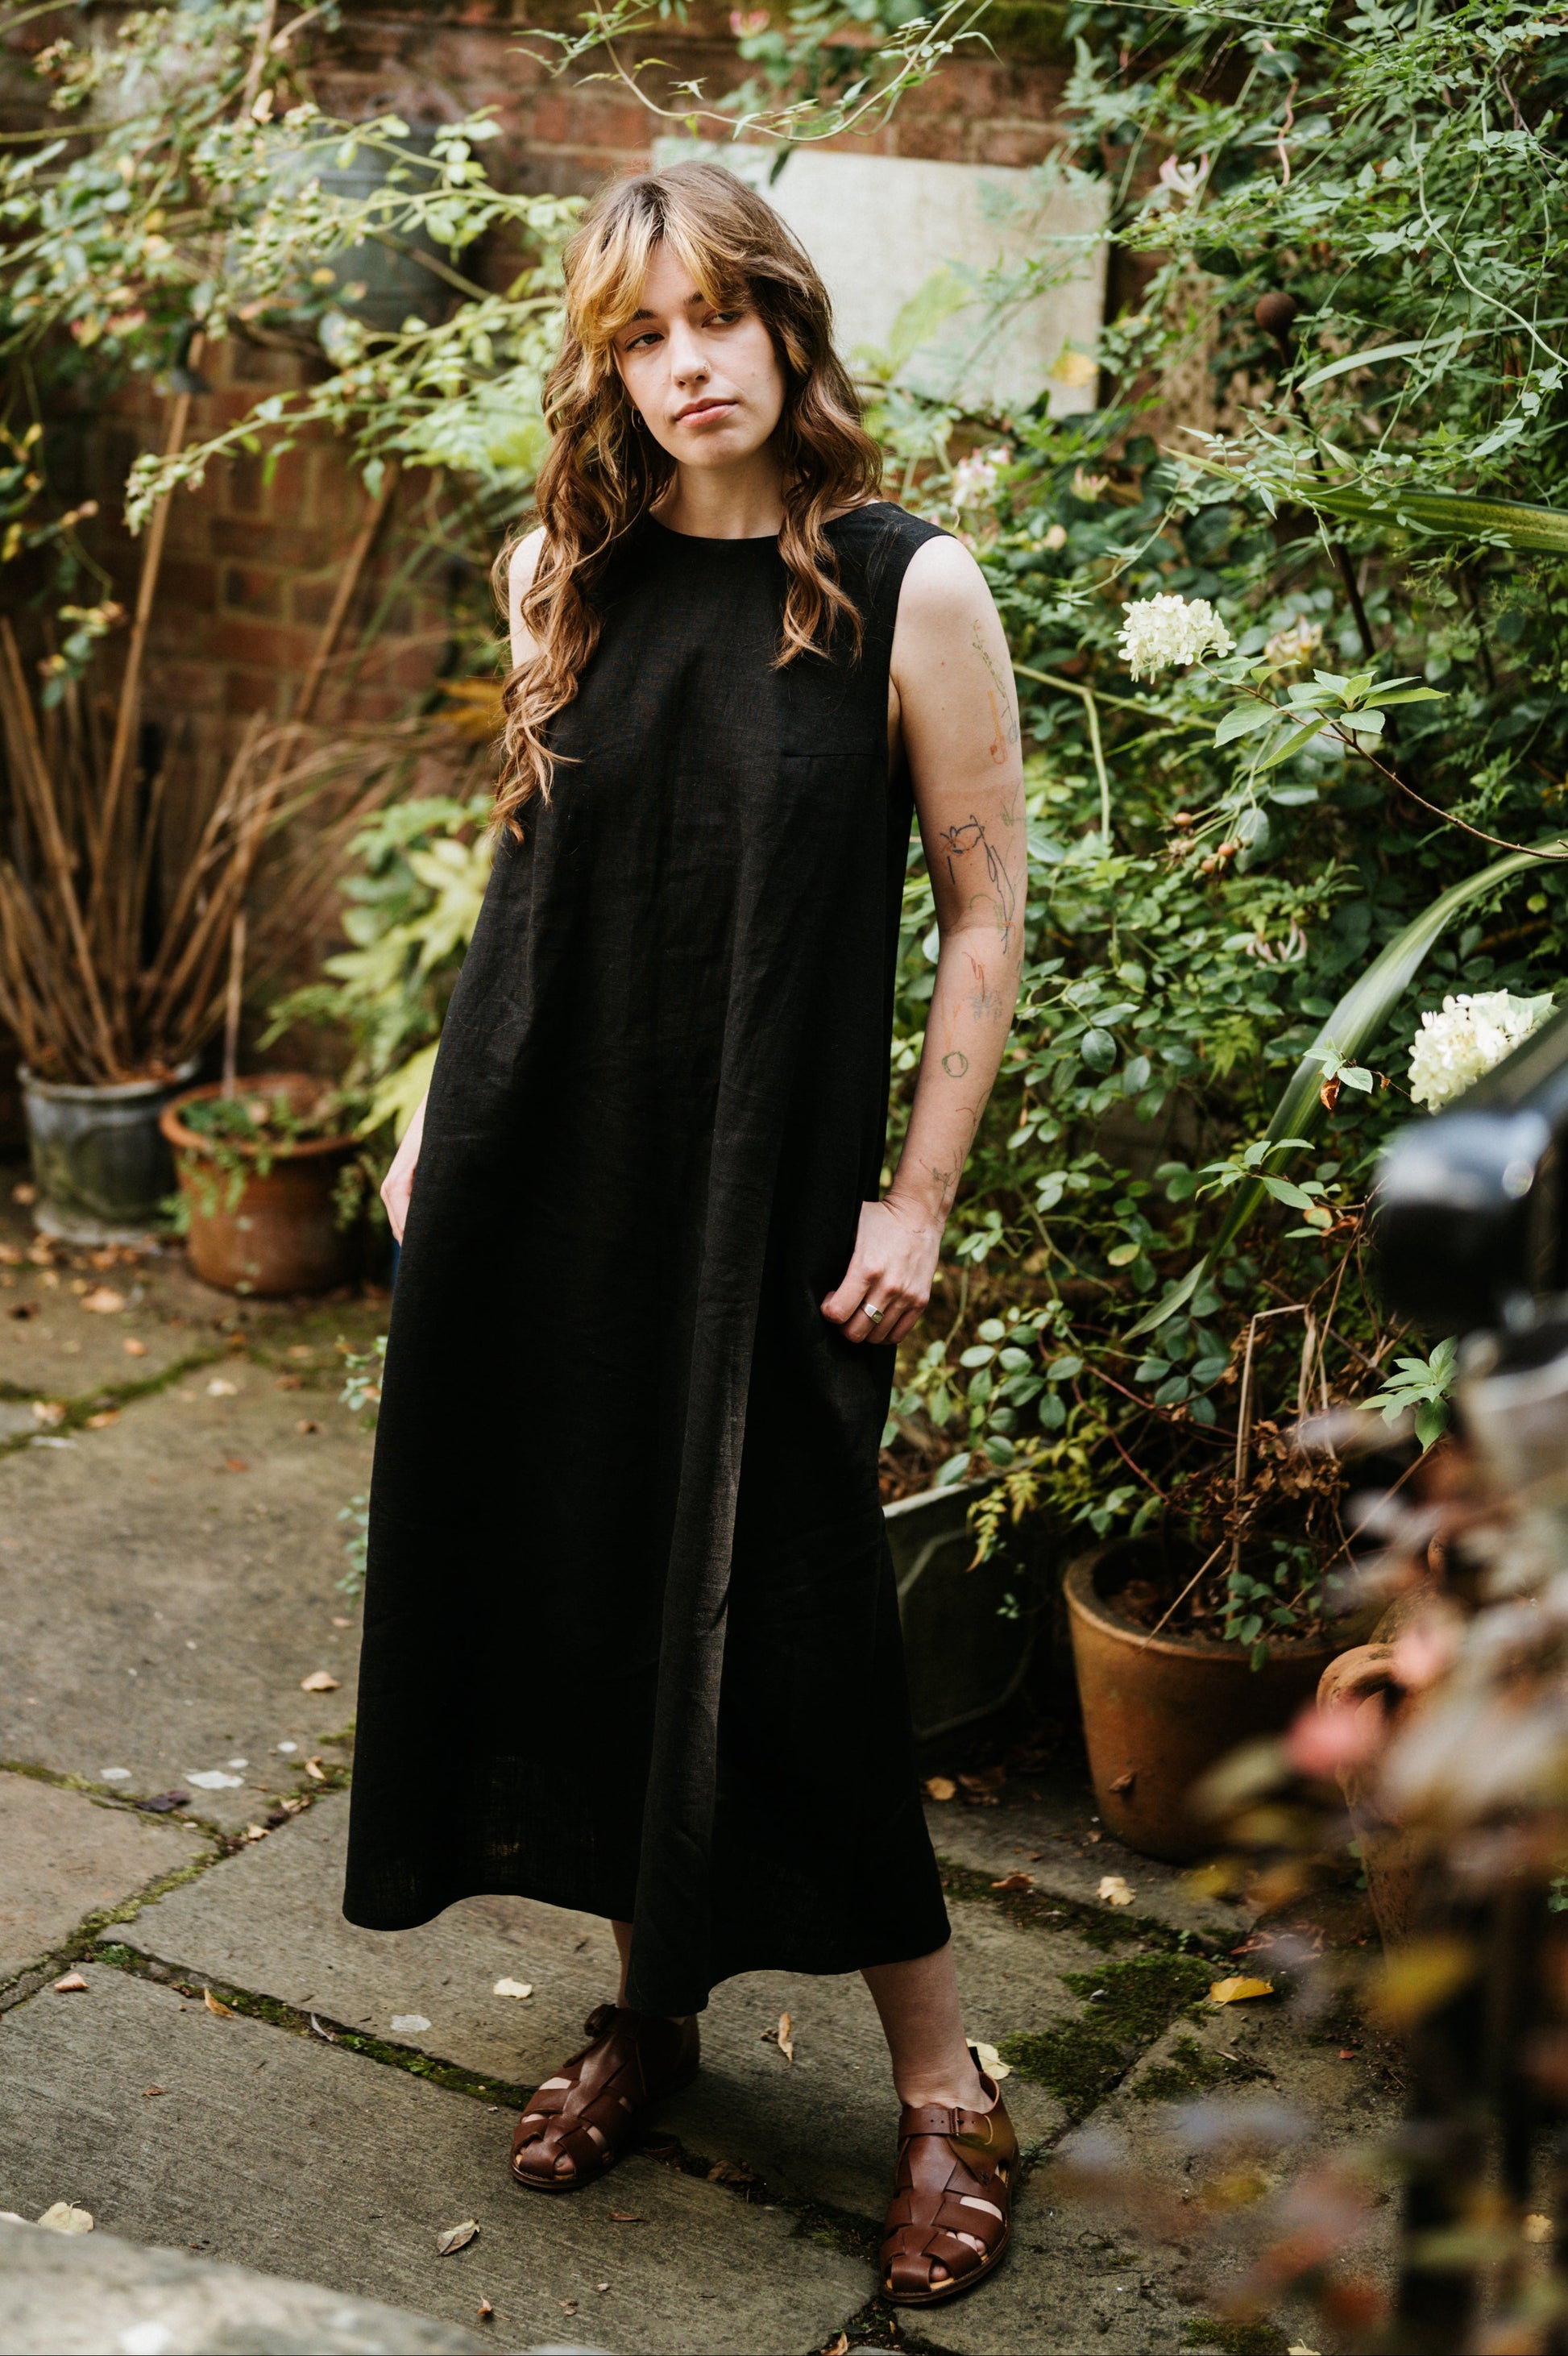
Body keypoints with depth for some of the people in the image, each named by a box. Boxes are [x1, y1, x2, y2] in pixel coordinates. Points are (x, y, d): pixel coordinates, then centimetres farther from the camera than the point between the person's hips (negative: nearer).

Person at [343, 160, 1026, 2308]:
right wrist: (442, 1108, 13)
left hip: (768, 1192, -4)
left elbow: (985, 916, -5)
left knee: (786, 1627, -1)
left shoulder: (911, 590, -8)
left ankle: (945, 2090, 17)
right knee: (569, 1582, 12)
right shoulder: (564, 574, 5)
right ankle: (653, 1998, 33)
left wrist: (917, 1198, -8)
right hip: (539, 1174, 5)